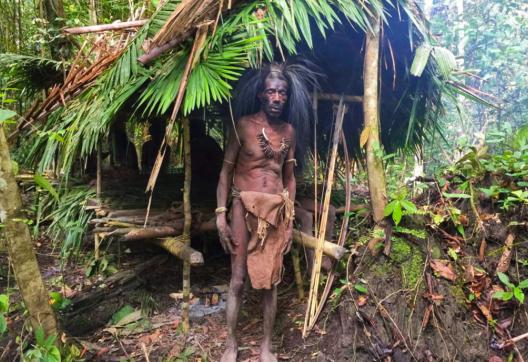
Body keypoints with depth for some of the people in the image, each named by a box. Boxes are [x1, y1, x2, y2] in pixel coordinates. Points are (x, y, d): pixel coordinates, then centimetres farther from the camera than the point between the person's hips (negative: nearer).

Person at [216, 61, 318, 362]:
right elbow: (227, 170, -2)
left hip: (277, 210, 3)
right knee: (238, 280, 3)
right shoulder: (243, 125, -4)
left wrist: (290, 219, 8)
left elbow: (290, 177, 12)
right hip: (245, 207, -2)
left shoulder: (290, 131, 7)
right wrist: (221, 214, -8)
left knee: (271, 280, 8)